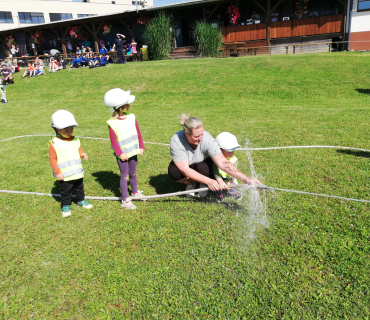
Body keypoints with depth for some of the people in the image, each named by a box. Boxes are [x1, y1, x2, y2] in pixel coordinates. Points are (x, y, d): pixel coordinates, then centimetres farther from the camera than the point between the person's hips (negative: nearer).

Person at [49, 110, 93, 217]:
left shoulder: (75, 140, 3)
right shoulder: (54, 143, -13)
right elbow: (52, 159, -11)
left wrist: (82, 154, -7)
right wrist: (57, 172, -14)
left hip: (78, 172, 5)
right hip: (65, 175, -5)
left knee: (79, 188, 21)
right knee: (66, 192, 7)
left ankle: (81, 201, 40)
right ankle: (65, 206, 24)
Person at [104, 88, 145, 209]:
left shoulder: (131, 117, -1)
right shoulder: (112, 123, -17)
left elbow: (138, 133, 5)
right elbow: (113, 140, -15)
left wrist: (141, 147, 4)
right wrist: (120, 154, -17)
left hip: (133, 151, 5)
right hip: (122, 155, -5)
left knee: (133, 173, 20)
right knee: (124, 175, 2)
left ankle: (135, 192, 41)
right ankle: (125, 200, 13)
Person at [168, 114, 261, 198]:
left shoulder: (207, 139, -33)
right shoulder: (176, 141, -33)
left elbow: (222, 163, -38)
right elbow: (185, 169, -34)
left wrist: (247, 180, -48)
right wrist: (208, 181, -43)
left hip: (203, 164, 0)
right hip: (184, 165, 0)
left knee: (203, 167, -35)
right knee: (173, 171, -33)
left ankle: (203, 185, -1)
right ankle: (190, 184, 0)